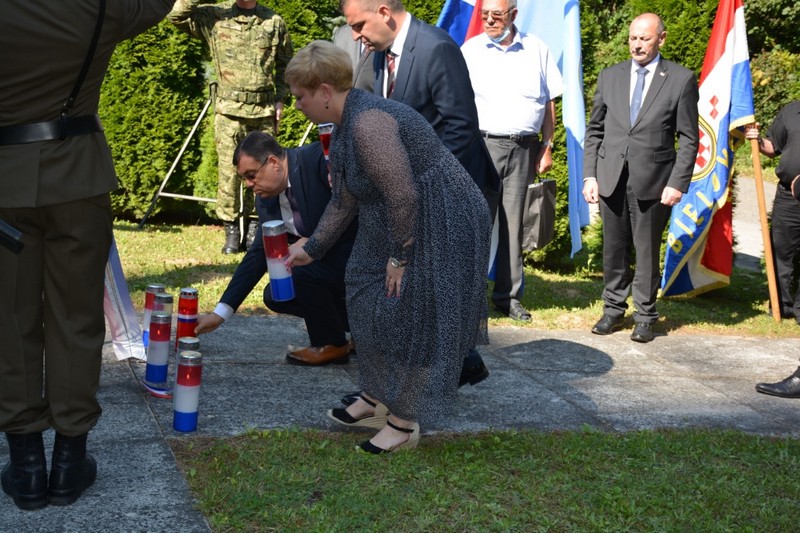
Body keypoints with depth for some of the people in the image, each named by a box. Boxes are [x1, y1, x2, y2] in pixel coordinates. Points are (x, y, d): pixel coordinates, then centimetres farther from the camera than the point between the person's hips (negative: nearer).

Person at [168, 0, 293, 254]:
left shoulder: (274, 22, 5)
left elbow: (285, 64, 14)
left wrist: (280, 99, 7)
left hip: (264, 110, 2)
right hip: (229, 110, -2)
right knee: (229, 173, -3)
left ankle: (254, 228, 18)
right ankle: (231, 231, 6)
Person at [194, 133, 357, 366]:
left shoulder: (318, 157, -20)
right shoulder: (267, 201, 3)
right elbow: (257, 256, 6)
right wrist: (219, 314, 2)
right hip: (327, 258, 9)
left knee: (299, 269, -26)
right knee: (275, 296, 2)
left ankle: (332, 345, -2)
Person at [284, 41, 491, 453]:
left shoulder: (368, 122, -25)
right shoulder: (345, 125, 8)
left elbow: (403, 195, -28)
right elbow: (344, 200, 17)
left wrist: (399, 258, -19)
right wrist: (312, 248, 20)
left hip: (440, 225, -10)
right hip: (401, 223, 10)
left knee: (409, 317, -3)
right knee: (372, 306, 15)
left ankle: (404, 423, 10)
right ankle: (375, 401, 28)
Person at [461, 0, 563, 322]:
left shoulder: (537, 50, 8)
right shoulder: (471, 50, 4)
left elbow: (549, 102, 11)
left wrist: (546, 147, 6)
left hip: (524, 149, 2)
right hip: (483, 144, -2)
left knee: (514, 224, 5)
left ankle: (508, 295, 13)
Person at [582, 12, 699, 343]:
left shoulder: (681, 79, -1)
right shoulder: (609, 77, 9)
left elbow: (688, 138, -2)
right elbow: (594, 130, 11)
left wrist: (677, 183, -9)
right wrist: (590, 175, 3)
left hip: (653, 180, -3)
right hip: (611, 179, 3)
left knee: (647, 251, 4)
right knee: (614, 248, 10)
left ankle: (645, 316, 16)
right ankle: (614, 309, 23)